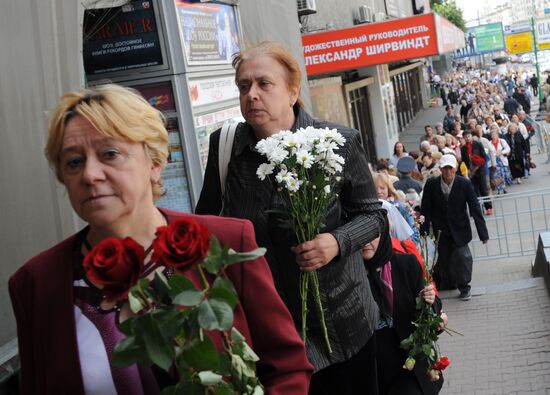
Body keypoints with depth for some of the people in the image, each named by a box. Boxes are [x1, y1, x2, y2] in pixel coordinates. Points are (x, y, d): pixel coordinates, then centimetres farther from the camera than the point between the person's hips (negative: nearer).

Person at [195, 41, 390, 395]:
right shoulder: (225, 146, -4)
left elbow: (373, 215, -1)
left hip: (341, 322, -1)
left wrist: (338, 242, -20)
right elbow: (207, 220, 10)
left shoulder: (340, 142, -10)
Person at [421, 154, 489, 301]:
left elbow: (475, 208, -10)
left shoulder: (465, 184, -11)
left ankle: (464, 288, 12)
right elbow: (425, 209, -2)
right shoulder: (431, 184, -9)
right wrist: (424, 230, -4)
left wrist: (483, 232, -12)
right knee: (444, 259, 8)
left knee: (463, 257, -6)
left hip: (459, 229, -1)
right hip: (440, 230, 1)